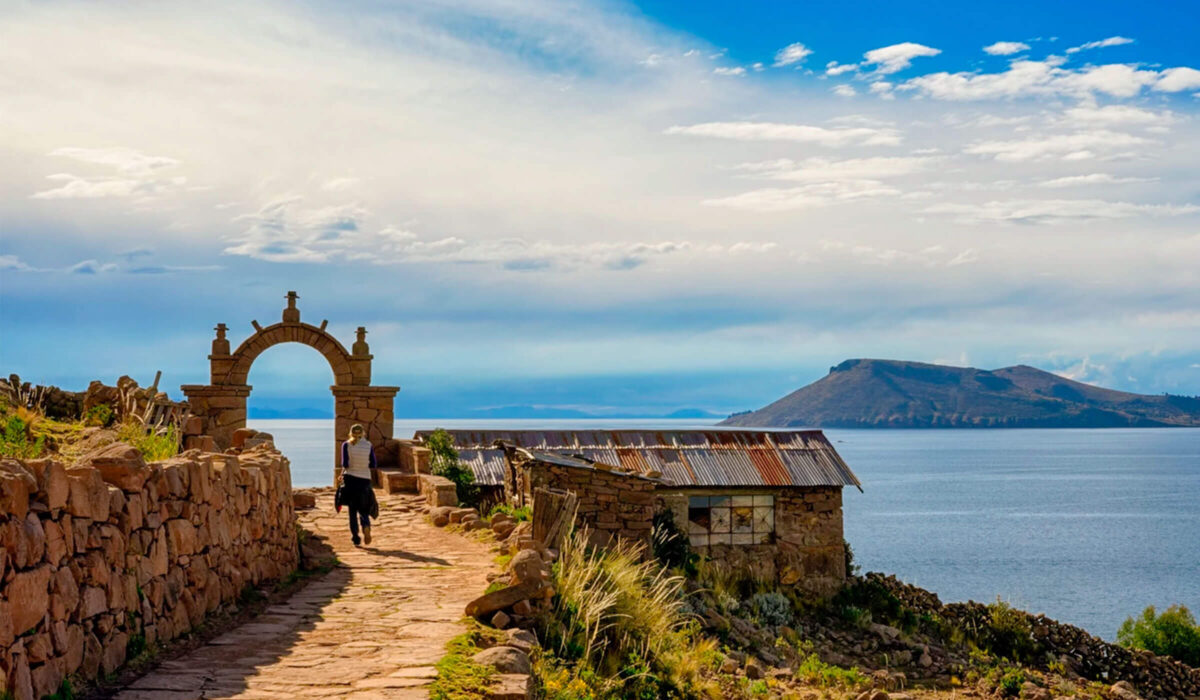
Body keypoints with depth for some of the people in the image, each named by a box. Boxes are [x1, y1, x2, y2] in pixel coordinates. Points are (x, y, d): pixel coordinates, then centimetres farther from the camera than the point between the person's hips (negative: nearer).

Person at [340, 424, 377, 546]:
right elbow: (373, 466, -1)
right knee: (363, 509, 12)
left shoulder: (346, 445, -4)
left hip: (350, 478, -1)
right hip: (365, 479, 1)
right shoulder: (368, 445, 0)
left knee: (352, 511, 9)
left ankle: (355, 538, 4)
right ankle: (366, 526, -19)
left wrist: (343, 473, 9)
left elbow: (345, 464, -11)